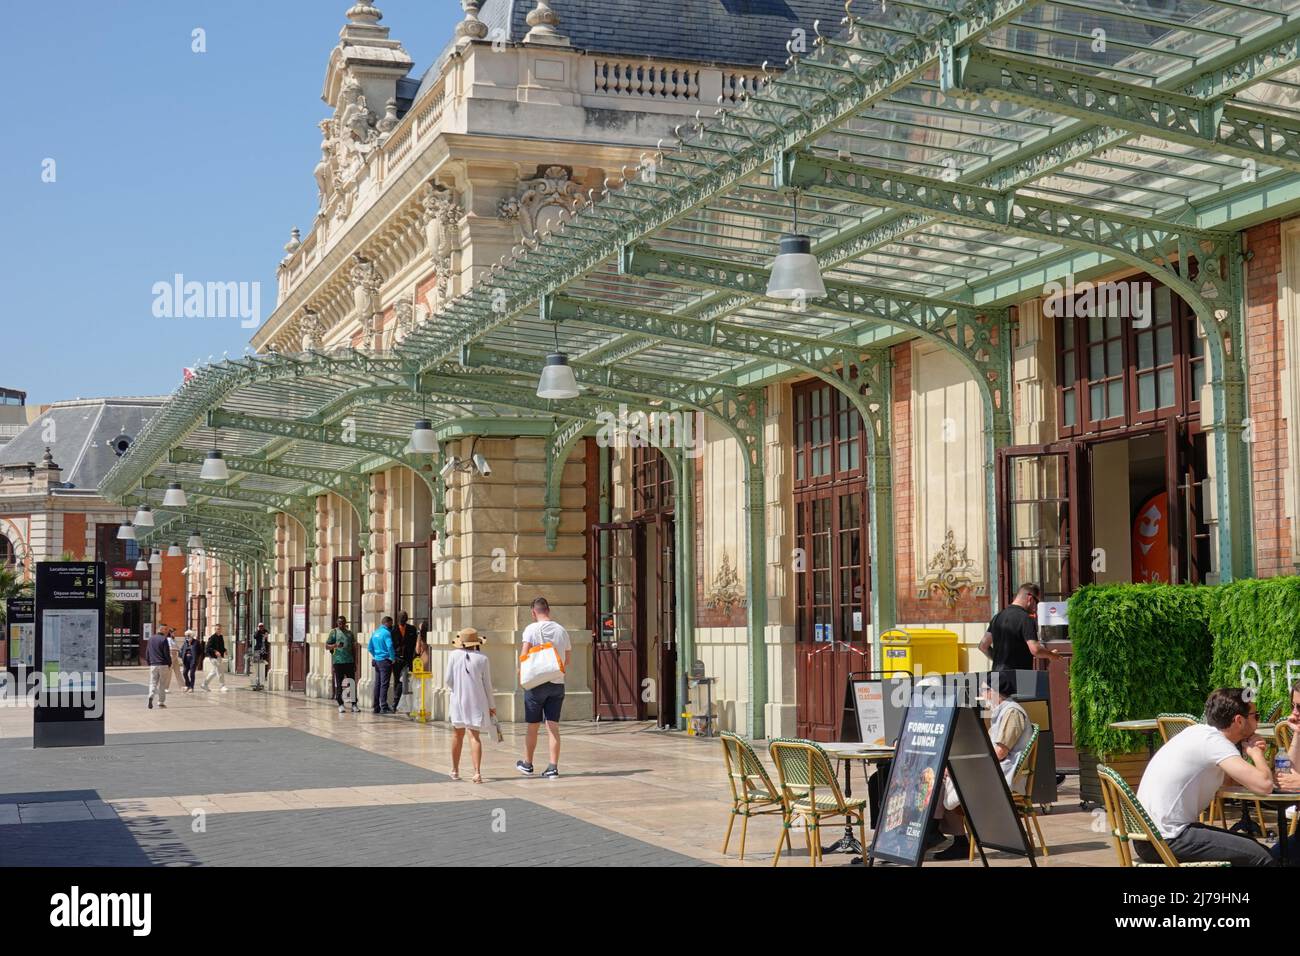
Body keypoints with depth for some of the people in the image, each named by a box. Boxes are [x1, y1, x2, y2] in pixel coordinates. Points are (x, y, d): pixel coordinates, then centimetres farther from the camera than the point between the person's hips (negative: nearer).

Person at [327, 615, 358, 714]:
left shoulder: (350, 633, 14)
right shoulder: (334, 632, 3)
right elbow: (327, 646, 1)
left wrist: (355, 663, 15)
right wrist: (335, 645, -19)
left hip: (349, 661, 3)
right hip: (338, 661, -3)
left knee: (353, 683, 0)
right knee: (339, 684, 0)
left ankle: (354, 704, 4)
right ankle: (340, 704, 6)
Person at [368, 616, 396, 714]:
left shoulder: (375, 633, 13)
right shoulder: (386, 633, -12)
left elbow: (370, 648, 17)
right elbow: (390, 646, -23)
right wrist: (393, 659, -13)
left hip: (377, 661, 8)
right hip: (385, 661, -8)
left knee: (377, 684, 11)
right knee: (384, 684, -8)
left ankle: (376, 707, 14)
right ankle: (384, 707, -10)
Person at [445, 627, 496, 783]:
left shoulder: (454, 655, -5)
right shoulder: (482, 658, -5)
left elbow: (448, 681, -2)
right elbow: (487, 684, -1)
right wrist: (491, 706, 9)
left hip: (458, 700, 1)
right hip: (477, 702, -1)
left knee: (457, 735, 16)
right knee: (474, 736, -4)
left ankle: (455, 771, 28)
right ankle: (477, 772, -17)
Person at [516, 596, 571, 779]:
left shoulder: (531, 629, -7)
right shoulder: (561, 631, 6)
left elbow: (525, 655, -17)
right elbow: (567, 660, 12)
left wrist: (519, 673, -4)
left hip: (536, 682, -3)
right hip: (557, 683, 3)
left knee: (533, 727, 9)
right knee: (553, 727, 3)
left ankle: (527, 763, 23)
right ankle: (553, 767, -2)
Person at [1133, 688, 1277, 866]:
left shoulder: (1202, 732, 10)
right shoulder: (1213, 741, -16)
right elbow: (1264, 785, -23)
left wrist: (1252, 750, 3)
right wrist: (1256, 752, -3)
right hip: (1165, 840, -10)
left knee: (1251, 845, 19)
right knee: (1260, 858, -14)